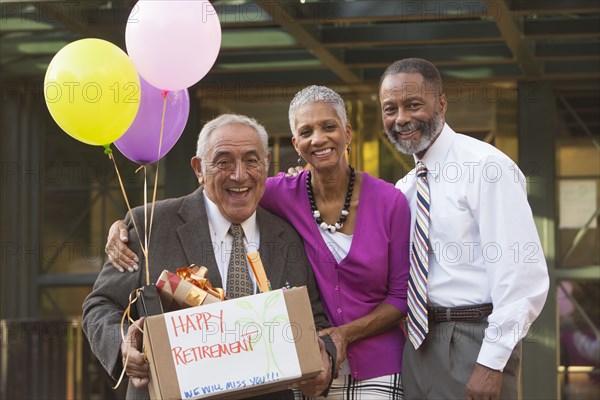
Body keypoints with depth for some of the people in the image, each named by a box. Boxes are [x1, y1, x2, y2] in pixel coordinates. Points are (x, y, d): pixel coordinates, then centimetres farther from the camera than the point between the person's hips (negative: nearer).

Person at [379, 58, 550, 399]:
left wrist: (491, 363, -20)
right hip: (420, 341, 7)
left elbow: (523, 275, -18)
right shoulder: (405, 188, 13)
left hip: (474, 343, -7)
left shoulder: (486, 167, -12)